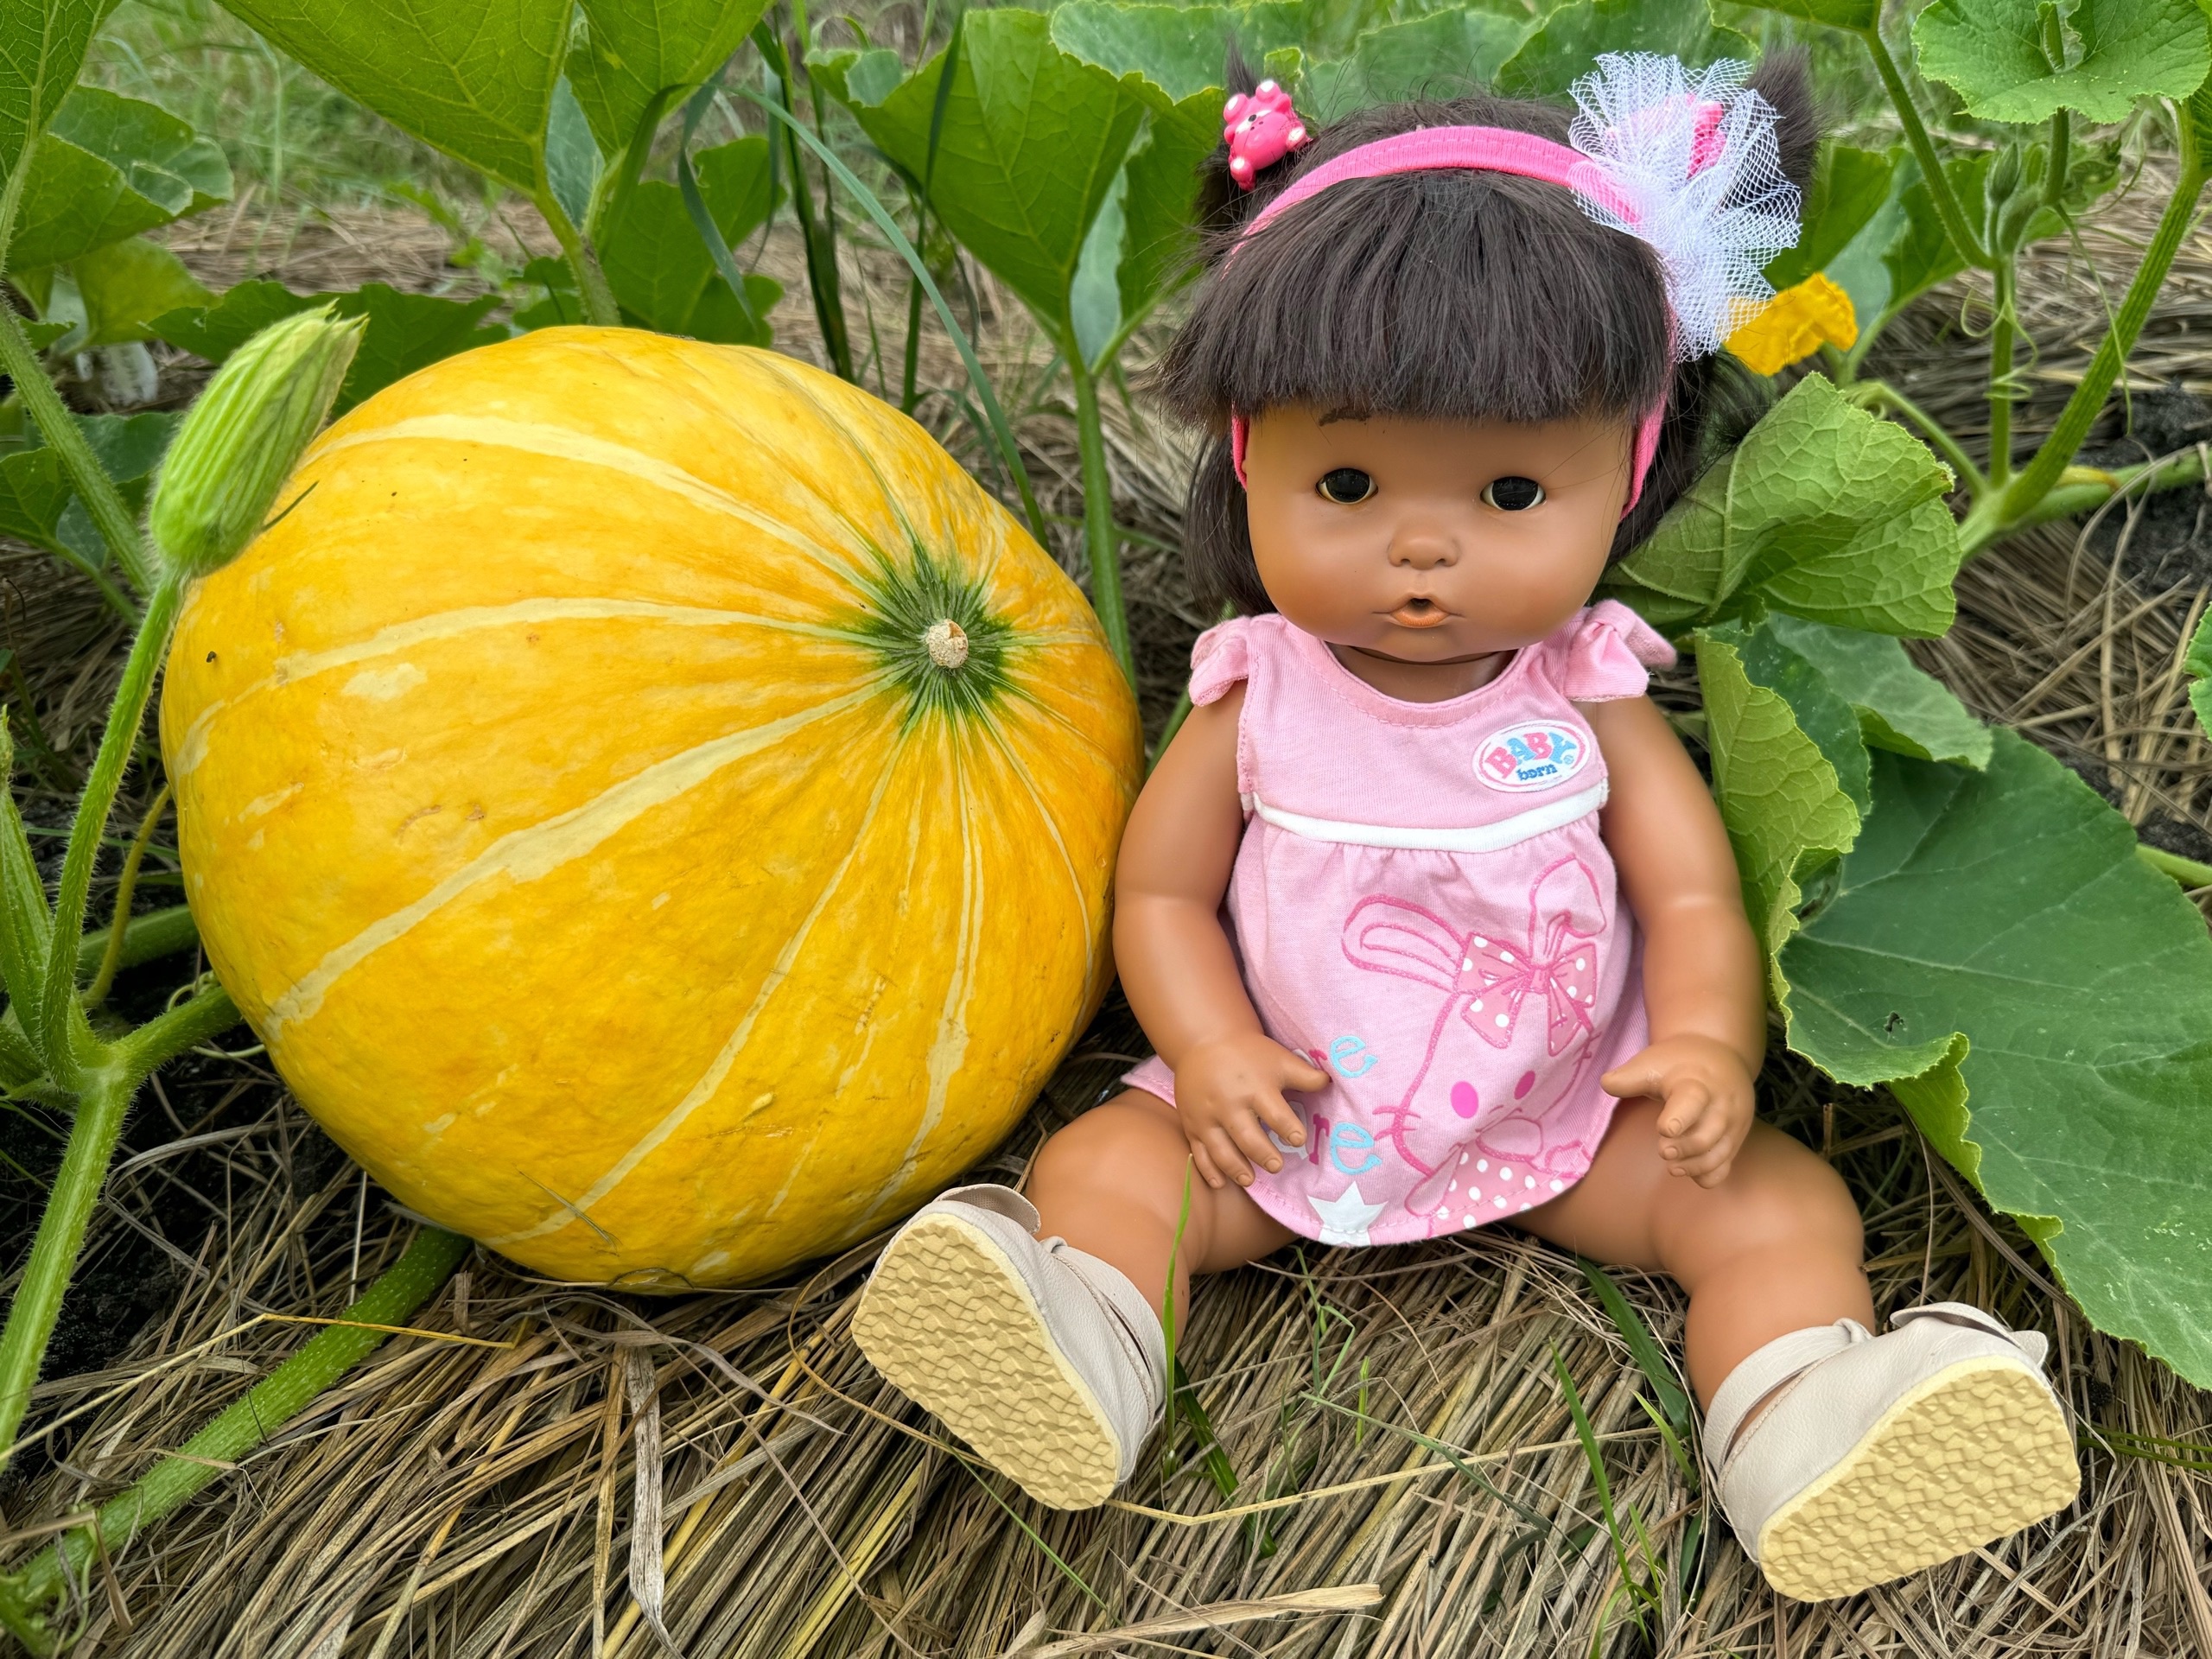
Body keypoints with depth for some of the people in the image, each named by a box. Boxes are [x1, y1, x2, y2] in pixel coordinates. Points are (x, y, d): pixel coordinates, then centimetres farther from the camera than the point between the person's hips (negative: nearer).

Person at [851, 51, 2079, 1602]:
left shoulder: (1594, 699, -10)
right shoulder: (1256, 699, -11)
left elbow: (1692, 897, -8)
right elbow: (1162, 892, -3)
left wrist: (1708, 1045, -27)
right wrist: (1210, 1050, -19)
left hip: (1570, 1110, 0)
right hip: (1291, 1109, 1)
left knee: (1777, 1195, -15)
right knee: (1104, 1162, -16)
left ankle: (1804, 1425, -19)